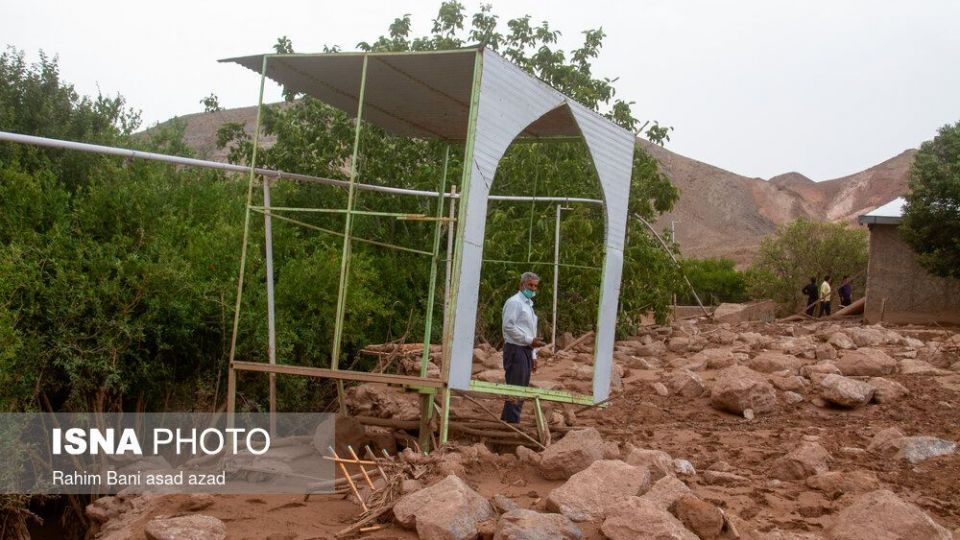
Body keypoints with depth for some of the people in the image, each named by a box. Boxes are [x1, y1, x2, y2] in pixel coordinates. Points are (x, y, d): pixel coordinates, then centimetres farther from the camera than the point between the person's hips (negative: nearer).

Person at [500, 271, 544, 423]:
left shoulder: (529, 304, 20)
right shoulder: (514, 302, -8)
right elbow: (508, 326, -17)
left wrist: (533, 355, 19)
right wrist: (529, 340, -17)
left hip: (526, 350, 9)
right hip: (516, 349, -9)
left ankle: (506, 421, 18)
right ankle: (512, 423, -8)